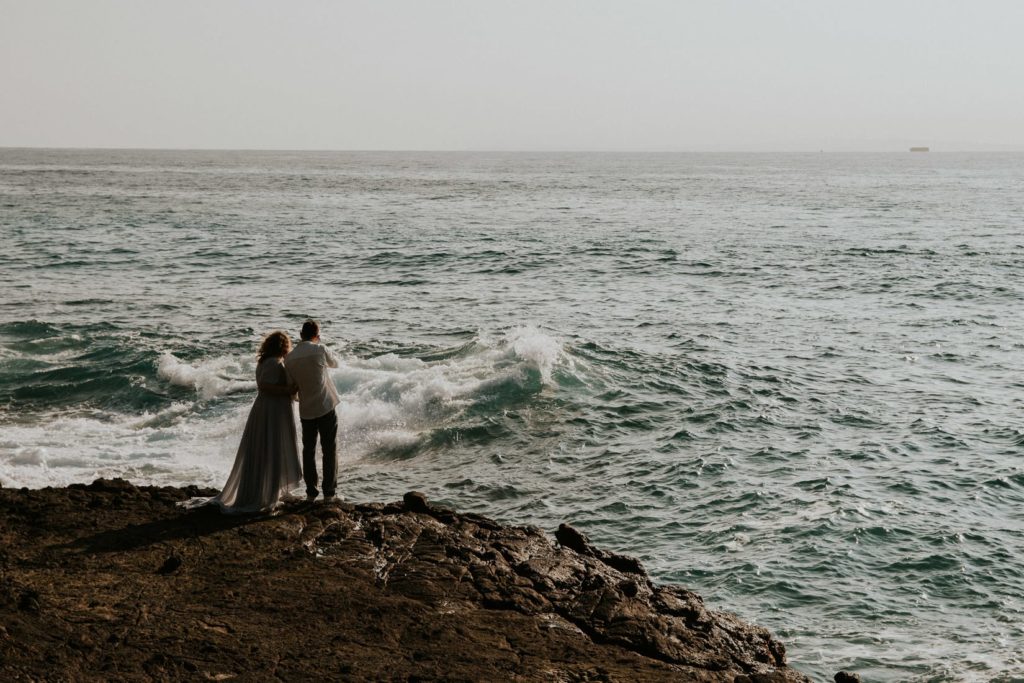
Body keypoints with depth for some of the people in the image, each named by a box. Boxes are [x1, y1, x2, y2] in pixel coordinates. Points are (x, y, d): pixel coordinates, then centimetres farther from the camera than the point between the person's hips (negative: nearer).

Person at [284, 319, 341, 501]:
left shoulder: (289, 358, -1)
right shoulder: (320, 350, -10)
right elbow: (334, 363, 10)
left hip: (306, 410, 3)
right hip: (326, 406, -3)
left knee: (308, 450, 15)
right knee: (329, 450, 5)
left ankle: (311, 492, 15)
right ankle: (329, 492, 5)